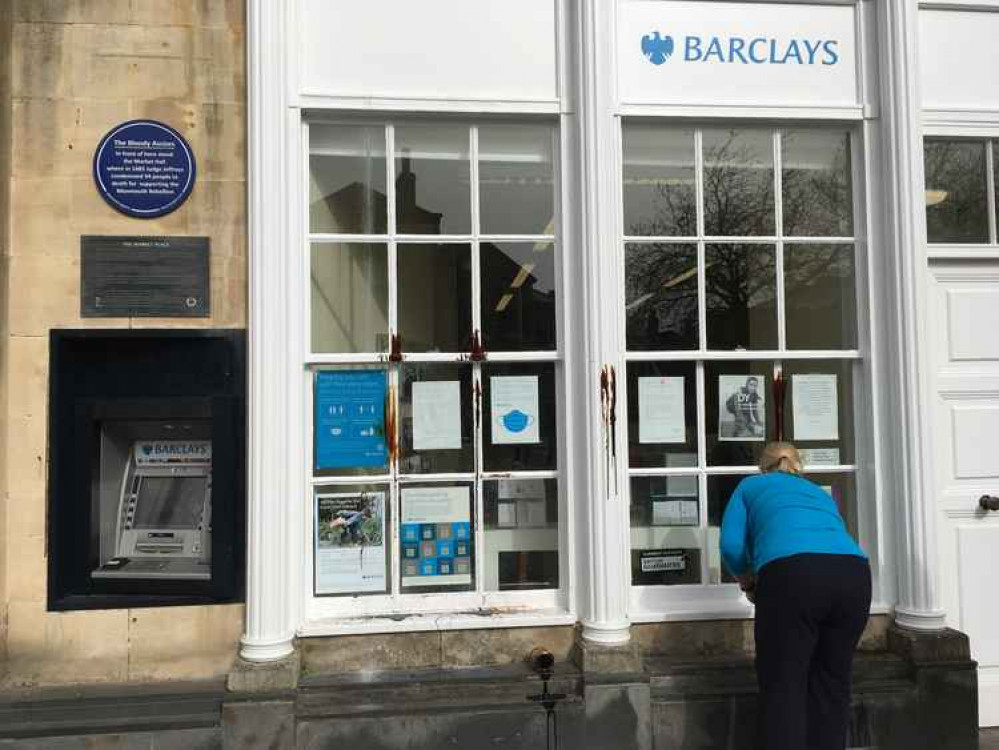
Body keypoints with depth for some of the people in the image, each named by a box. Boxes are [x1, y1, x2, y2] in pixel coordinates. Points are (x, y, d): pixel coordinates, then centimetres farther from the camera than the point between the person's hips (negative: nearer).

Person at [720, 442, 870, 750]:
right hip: (853, 572, 4)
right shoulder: (821, 492, 38)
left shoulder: (751, 486, 27)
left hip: (791, 572, -4)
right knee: (832, 684, 17)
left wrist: (748, 580, 31)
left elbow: (731, 546, 12)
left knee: (783, 687, 4)